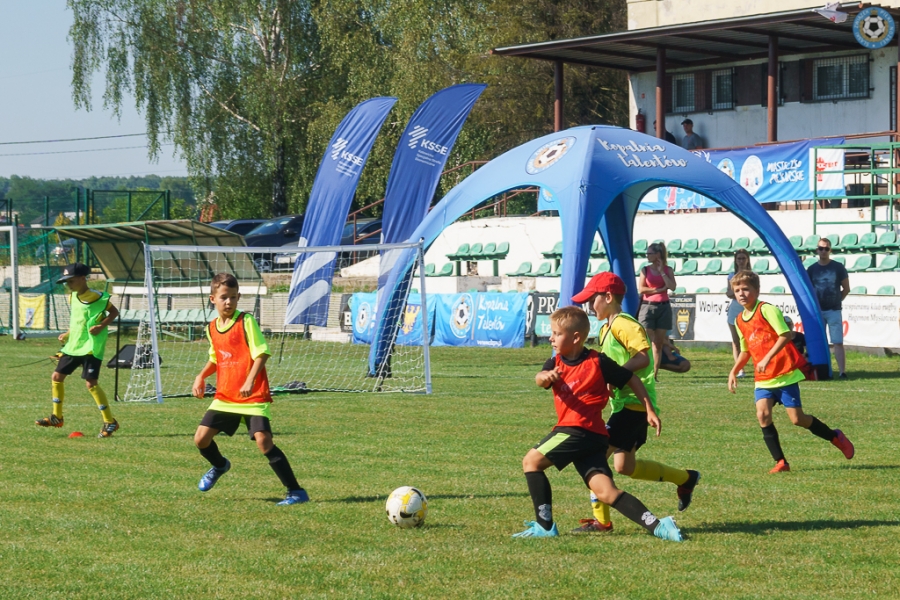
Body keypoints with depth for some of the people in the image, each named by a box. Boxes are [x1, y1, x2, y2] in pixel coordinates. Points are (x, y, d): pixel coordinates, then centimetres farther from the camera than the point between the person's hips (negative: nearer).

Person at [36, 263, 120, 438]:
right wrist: (68, 334, 13)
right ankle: (56, 417, 22)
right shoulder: (73, 297, 9)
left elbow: (114, 311, -6)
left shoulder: (97, 297, -13)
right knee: (57, 377, 8)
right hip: (73, 345, 8)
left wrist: (102, 326, -20)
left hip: (91, 346, -8)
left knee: (91, 383, -14)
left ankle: (110, 422, -5)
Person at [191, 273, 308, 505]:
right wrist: (201, 376, 6)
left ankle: (296, 492, -13)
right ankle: (219, 466, 38)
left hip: (253, 397, -6)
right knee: (201, 439, 2)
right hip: (224, 397, 6)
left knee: (263, 442, -20)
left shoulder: (246, 321, -9)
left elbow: (261, 354, -15)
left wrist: (250, 380, -28)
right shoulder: (212, 328, 9)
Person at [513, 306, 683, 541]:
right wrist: (546, 376, -33)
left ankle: (544, 525, -4)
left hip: (579, 431, -7)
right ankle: (657, 525, -11)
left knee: (532, 461, -5)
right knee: (605, 491, -3)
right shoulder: (556, 363, 15)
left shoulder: (598, 362, -2)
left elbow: (632, 379, 6)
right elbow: (540, 379, -7)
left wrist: (650, 411, 7)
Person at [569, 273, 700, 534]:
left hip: (634, 403, -11)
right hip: (623, 403, 11)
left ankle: (601, 520, -7)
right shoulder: (606, 330, 18)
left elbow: (642, 357, -24)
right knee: (625, 467, 11)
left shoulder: (623, 324, -13)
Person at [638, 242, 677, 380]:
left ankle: (655, 373, 7)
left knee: (659, 342, 3)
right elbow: (641, 289, -5)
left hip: (663, 307, 1)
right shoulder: (645, 270, 5)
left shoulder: (668, 270, 6)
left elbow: (672, 287, -9)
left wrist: (661, 271, -8)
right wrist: (659, 289, -9)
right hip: (648, 307, -1)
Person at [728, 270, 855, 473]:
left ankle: (835, 437, 21)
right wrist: (734, 371, 11)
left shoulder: (767, 310, -12)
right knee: (763, 414, -15)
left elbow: (786, 335, -21)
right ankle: (780, 462, -8)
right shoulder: (740, 321, 11)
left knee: (797, 419, -5)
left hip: (785, 374, -6)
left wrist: (767, 358, -26)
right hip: (763, 379, 6)